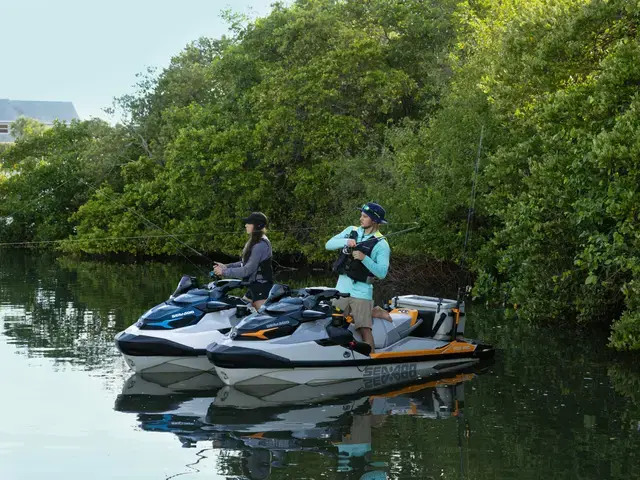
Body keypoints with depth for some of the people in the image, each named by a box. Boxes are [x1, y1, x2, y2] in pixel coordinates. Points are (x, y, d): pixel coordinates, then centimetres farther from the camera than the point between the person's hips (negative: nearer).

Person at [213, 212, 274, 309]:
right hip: (253, 287, 11)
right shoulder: (254, 242, 13)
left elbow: (247, 270, -21)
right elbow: (246, 263, 19)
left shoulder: (260, 245, -19)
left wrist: (224, 272, -17)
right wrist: (226, 266, 9)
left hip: (261, 288, -11)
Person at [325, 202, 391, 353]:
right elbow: (329, 244, 3)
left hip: (361, 292, -5)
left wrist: (364, 258, -25)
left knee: (364, 328, -11)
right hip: (342, 288, 5)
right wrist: (345, 241, -15)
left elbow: (382, 273, -13)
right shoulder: (351, 231, 9)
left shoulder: (381, 244, -6)